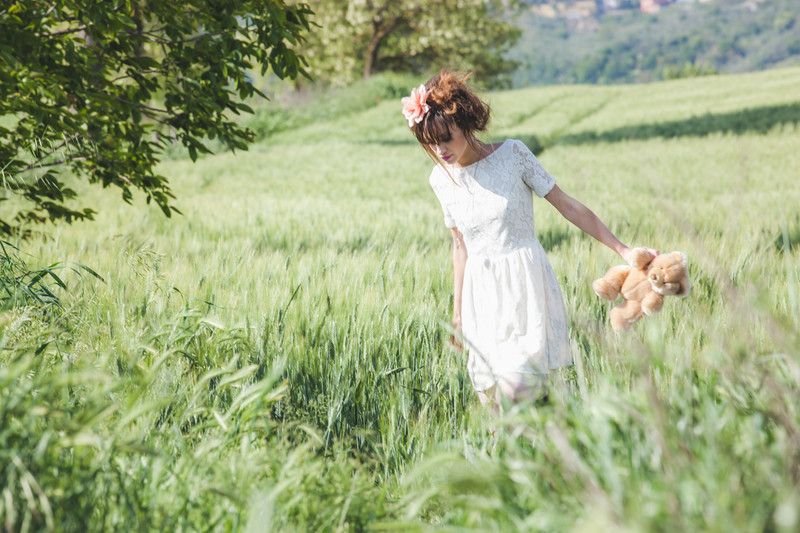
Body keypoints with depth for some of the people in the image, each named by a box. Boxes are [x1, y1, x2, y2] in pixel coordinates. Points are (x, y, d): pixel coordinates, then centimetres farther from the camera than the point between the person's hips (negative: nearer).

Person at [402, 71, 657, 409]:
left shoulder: (511, 154, -8)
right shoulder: (441, 179, 4)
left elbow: (568, 207, -3)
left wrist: (623, 251, -3)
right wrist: (458, 310, 19)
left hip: (524, 282, -4)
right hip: (481, 292, 4)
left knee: (518, 385, -15)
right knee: (489, 389, -1)